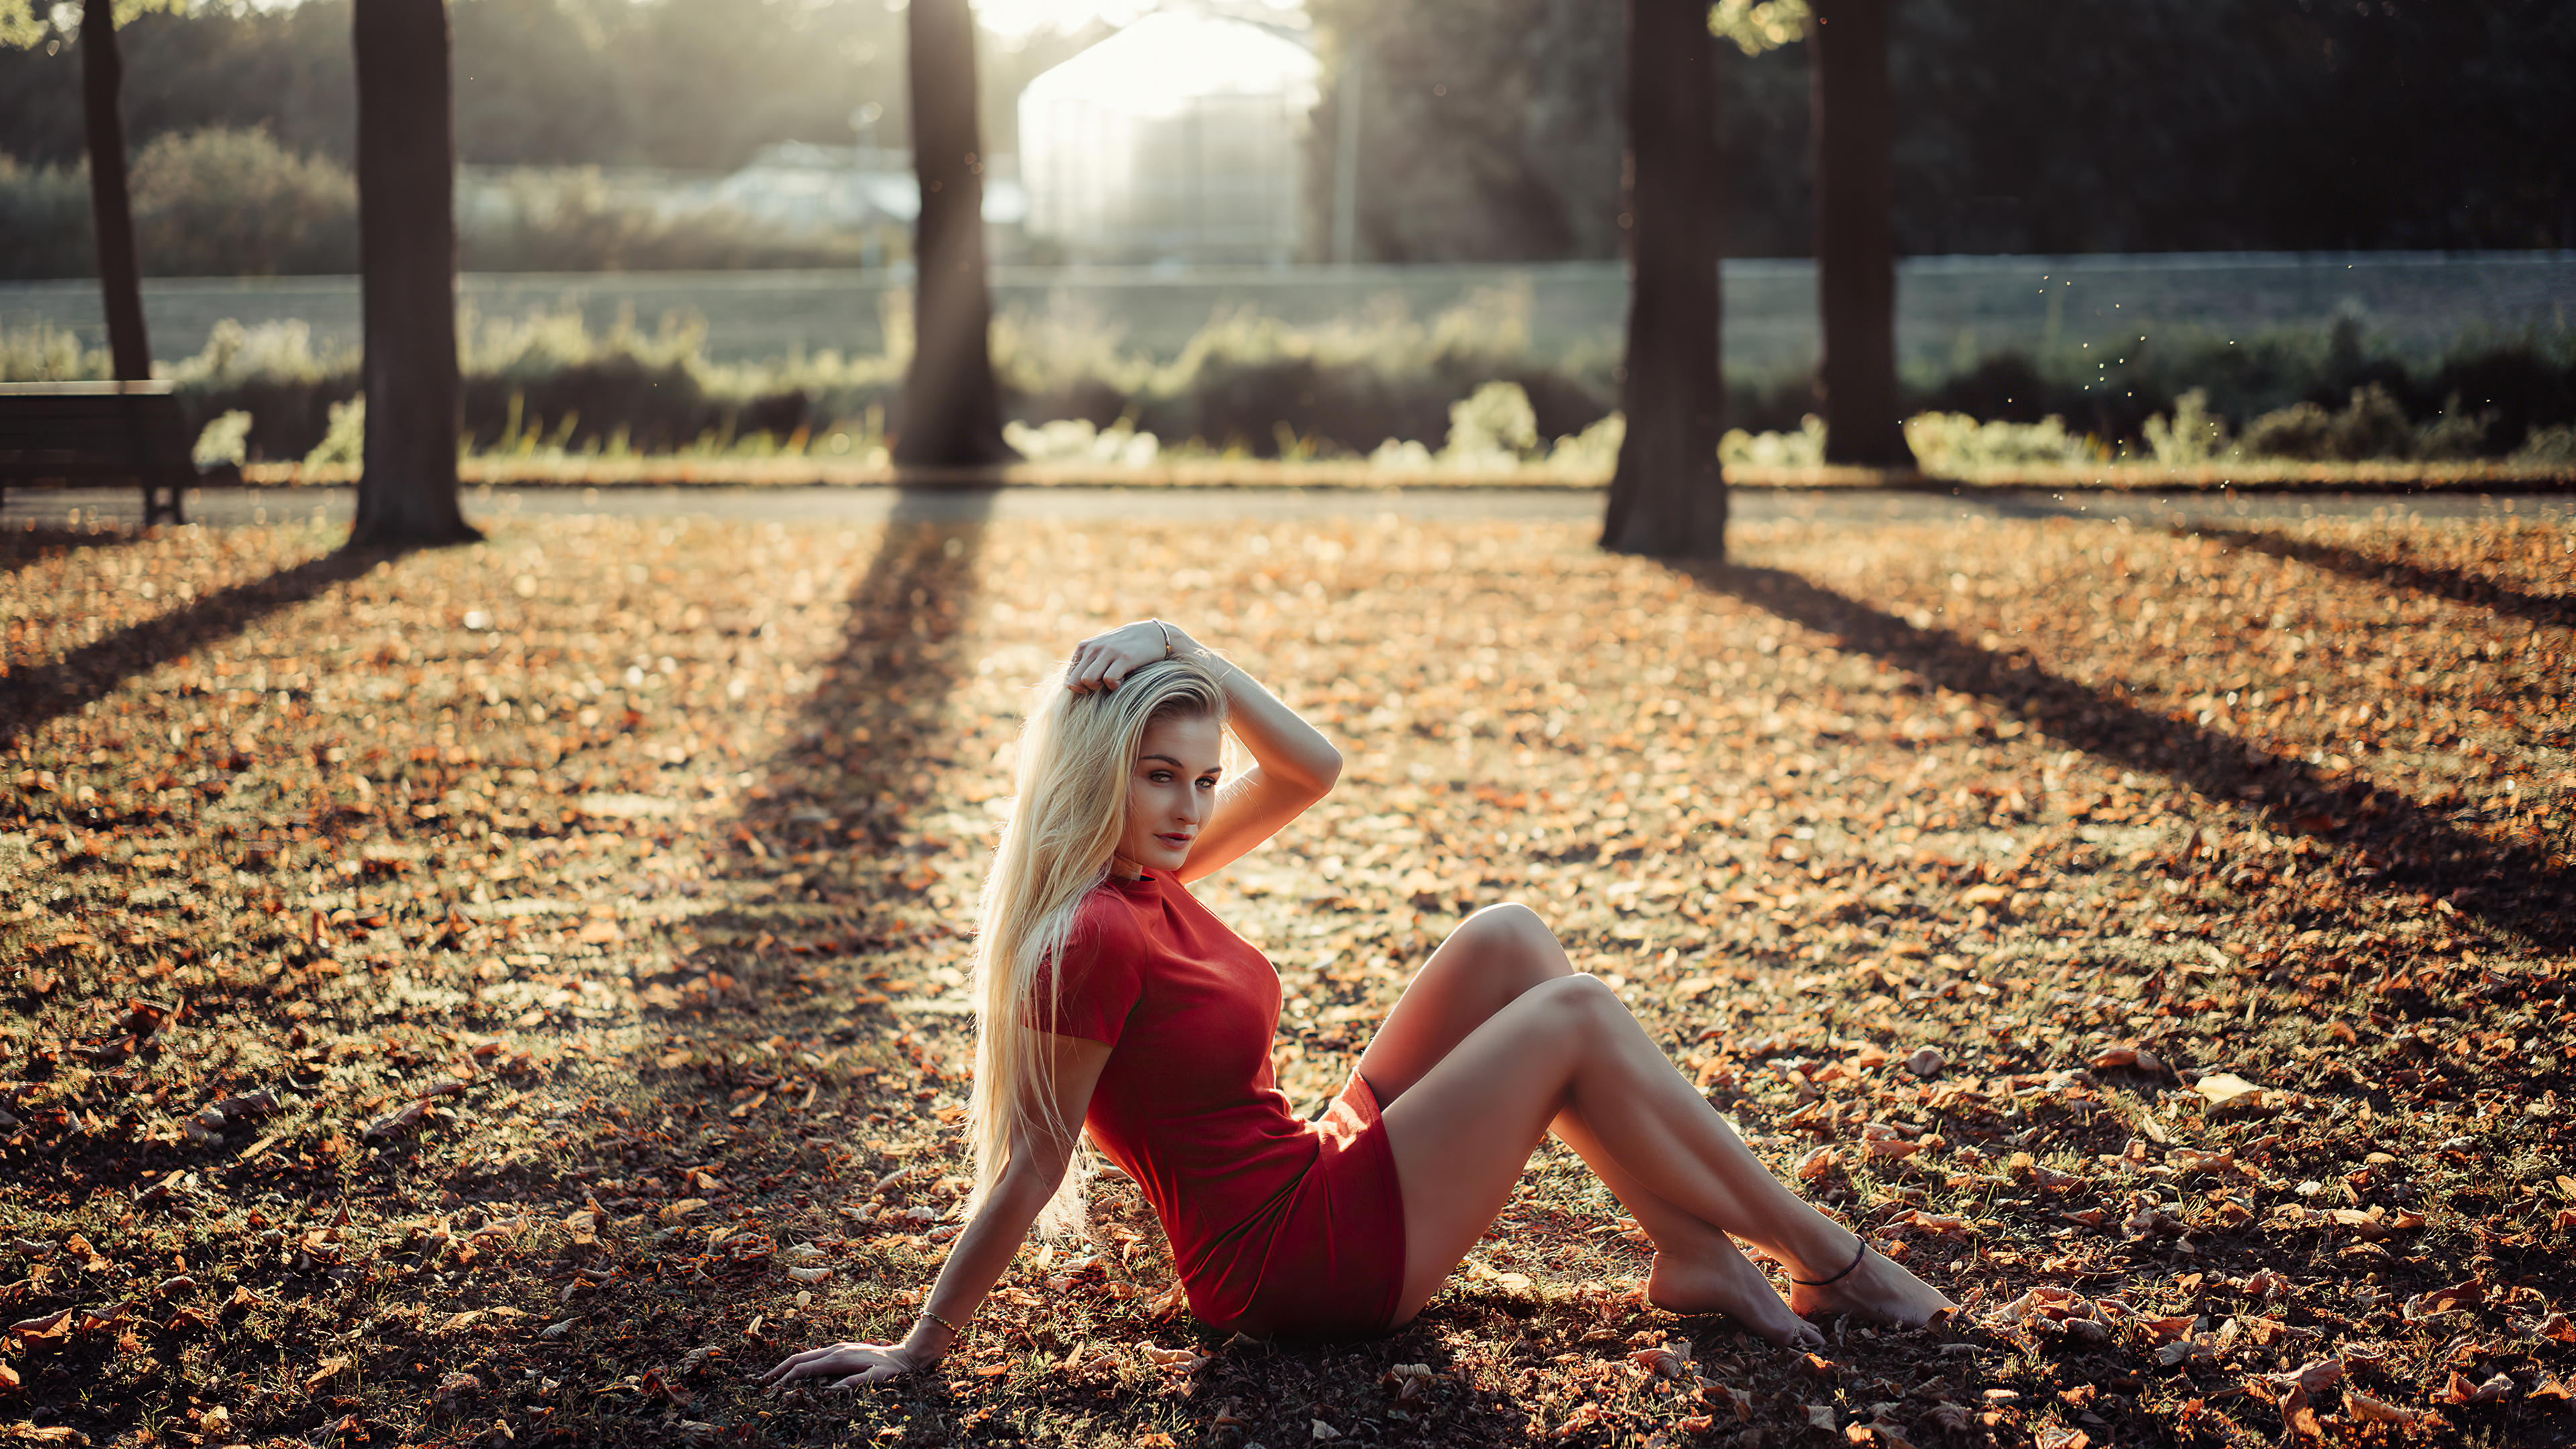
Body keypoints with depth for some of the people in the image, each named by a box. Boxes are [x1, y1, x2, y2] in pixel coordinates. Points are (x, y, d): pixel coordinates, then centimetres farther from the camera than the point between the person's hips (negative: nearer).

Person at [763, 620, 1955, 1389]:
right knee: (1574, 1017, -10)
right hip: (1299, 1264, -10)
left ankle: (1694, 1257, 3)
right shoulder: (1095, 938, -23)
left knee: (1507, 940, 2)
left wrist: (1188, 659, -3)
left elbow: (1311, 769, 9)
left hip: (1321, 1179, 10)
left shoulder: (1145, 877, 5)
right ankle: (1825, 1259, 5)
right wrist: (916, 1349, -16)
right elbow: (1028, 1169, -18)